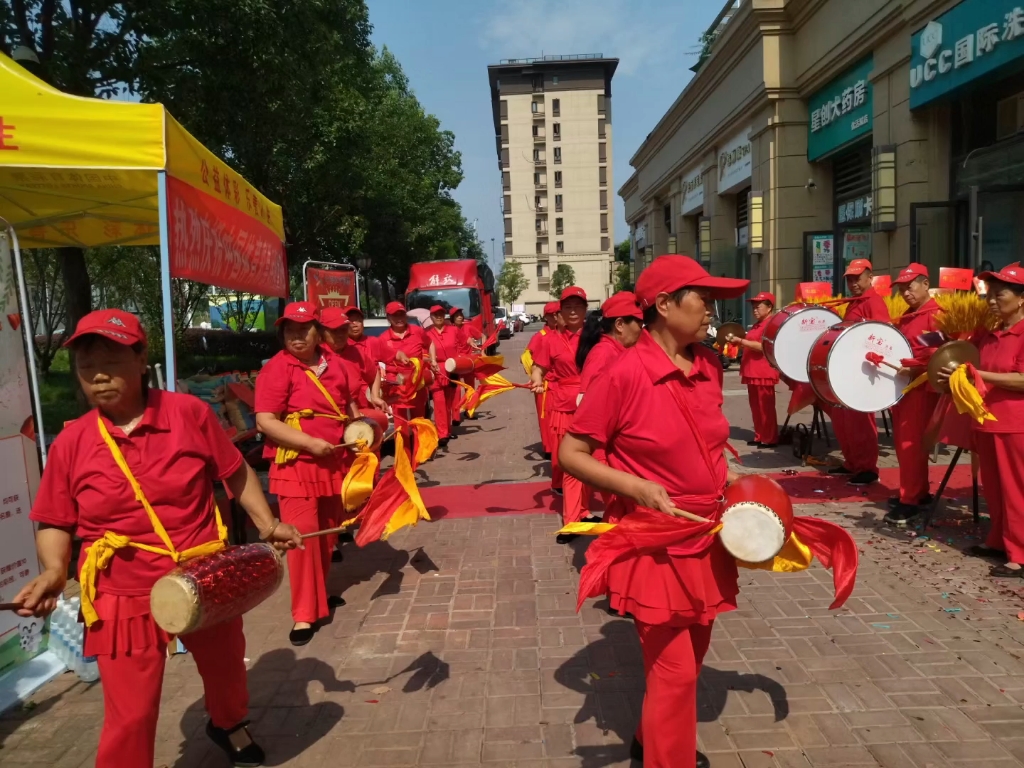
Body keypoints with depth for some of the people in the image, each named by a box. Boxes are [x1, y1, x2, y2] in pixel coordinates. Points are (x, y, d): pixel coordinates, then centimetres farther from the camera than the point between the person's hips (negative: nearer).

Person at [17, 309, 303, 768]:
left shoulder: (189, 413, -10)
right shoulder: (70, 442, -7)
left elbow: (236, 474, 1)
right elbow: (55, 523, 2)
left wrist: (267, 525, -5)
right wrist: (54, 572, -15)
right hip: (123, 600, -1)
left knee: (226, 668, 25)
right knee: (130, 716, 4)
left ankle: (228, 725, 60)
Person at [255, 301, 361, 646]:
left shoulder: (333, 363, 6)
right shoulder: (276, 369, -11)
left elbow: (348, 404, 22)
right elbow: (265, 421, -18)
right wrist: (310, 443, -24)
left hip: (334, 463, 6)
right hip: (297, 465, -6)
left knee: (328, 533, 16)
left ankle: (319, 594, 35)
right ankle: (304, 614, 3)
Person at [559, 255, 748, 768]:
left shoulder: (710, 366, 1)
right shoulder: (625, 374, -20)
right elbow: (570, 454, -14)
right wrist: (636, 487, -24)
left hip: (708, 540, 7)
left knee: (691, 659, 21)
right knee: (673, 672, 2)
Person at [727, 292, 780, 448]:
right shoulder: (757, 324, 20)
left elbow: (762, 346, -21)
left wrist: (740, 341, -20)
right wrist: (739, 342, 12)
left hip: (764, 373, -10)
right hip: (753, 372, 10)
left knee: (765, 407, -5)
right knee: (755, 406, 13)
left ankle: (770, 439, 1)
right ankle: (759, 437, 20)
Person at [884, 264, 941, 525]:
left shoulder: (935, 315, -12)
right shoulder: (906, 316, 15)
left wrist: (913, 370, -27)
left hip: (922, 387, -9)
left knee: (911, 444, -7)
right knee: (902, 443, 13)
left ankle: (910, 500, -1)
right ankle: (919, 492, 25)